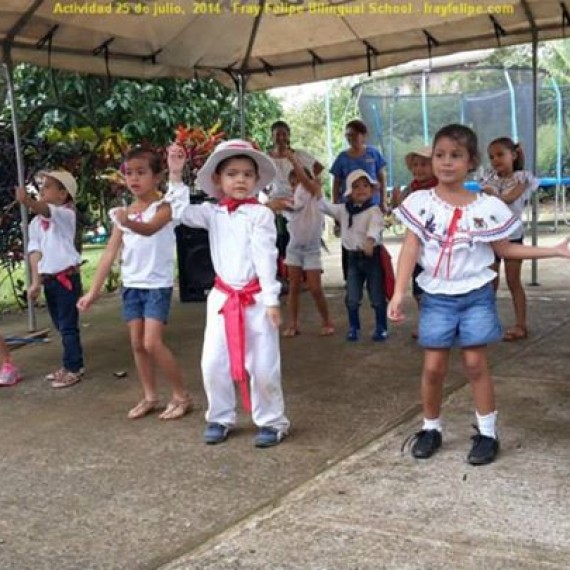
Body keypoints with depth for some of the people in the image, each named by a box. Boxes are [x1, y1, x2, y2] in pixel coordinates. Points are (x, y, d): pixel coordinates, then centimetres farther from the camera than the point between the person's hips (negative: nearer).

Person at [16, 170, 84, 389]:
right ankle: (70, 366, 26)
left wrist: (27, 201, -53)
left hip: (66, 277, -7)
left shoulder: (65, 214, -10)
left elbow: (46, 210, -32)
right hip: (48, 278, 7)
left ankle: (73, 368, 6)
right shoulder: (36, 222, 9)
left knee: (68, 325, -3)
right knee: (61, 325, 15)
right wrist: (36, 281, -5)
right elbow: (35, 251, 3)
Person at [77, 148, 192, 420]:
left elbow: (150, 229, -31)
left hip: (158, 285, -6)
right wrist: (94, 290, 3)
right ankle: (150, 397, 22)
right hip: (131, 285, 6)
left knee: (152, 343, -12)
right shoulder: (124, 213, 8)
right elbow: (110, 252, 7)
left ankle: (181, 395, 3)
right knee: (137, 344, 8)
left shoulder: (164, 206, -9)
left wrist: (130, 223, -54)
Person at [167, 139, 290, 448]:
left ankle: (271, 421, 18)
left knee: (263, 365, 1)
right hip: (222, 296, 4)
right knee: (213, 363, 5)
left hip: (256, 298, -4)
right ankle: (220, 418, 24)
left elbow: (265, 257, -11)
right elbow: (183, 212, -5)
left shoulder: (260, 214, -6)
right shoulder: (213, 213, 7)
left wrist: (271, 299, -14)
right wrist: (176, 176, -12)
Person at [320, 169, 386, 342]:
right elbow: (325, 206, 12)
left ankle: (381, 327, 19)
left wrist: (370, 241, -48)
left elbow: (375, 226, -29)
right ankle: (353, 327, 22)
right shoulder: (343, 210, 6)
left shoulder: (374, 210, -11)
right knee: (352, 299, 7)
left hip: (372, 255, -4)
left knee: (377, 297, 5)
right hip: (353, 257, 4)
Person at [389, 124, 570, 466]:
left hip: (476, 295, 0)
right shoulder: (420, 202, -5)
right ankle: (431, 428, 22)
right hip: (436, 297, 0)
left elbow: (504, 249, 7)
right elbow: (410, 249, -8)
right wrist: (399, 293, -17)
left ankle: (488, 432, 16)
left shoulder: (487, 207, -2)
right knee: (434, 366, 3)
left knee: (475, 363, 2)